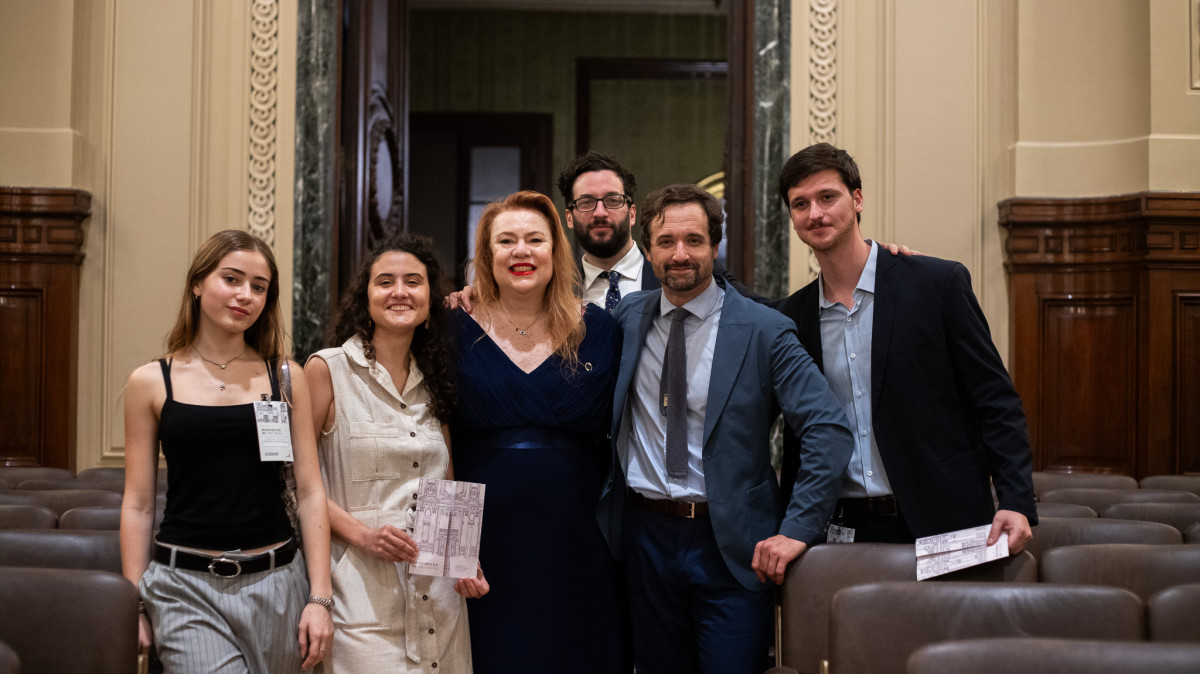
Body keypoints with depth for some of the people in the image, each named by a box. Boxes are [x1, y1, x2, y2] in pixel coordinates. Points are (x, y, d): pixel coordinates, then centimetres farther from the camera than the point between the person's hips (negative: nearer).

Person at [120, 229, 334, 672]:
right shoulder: (151, 383, 3)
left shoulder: (286, 377, 5)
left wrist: (320, 598, -2)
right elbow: (138, 504, 4)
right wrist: (133, 606, 1)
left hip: (275, 582, 2)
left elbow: (309, 491, 4)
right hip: (186, 585, -2)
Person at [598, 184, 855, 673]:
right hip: (644, 535, 4)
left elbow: (829, 431, -10)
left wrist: (797, 529, -16)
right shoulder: (628, 316, 6)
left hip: (733, 548, -3)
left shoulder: (763, 331, -6)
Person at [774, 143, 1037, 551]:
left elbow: (996, 402, -4)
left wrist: (1016, 502, -14)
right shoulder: (793, 316, 8)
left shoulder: (938, 283, -3)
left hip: (943, 524, -3)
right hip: (846, 530, 3)